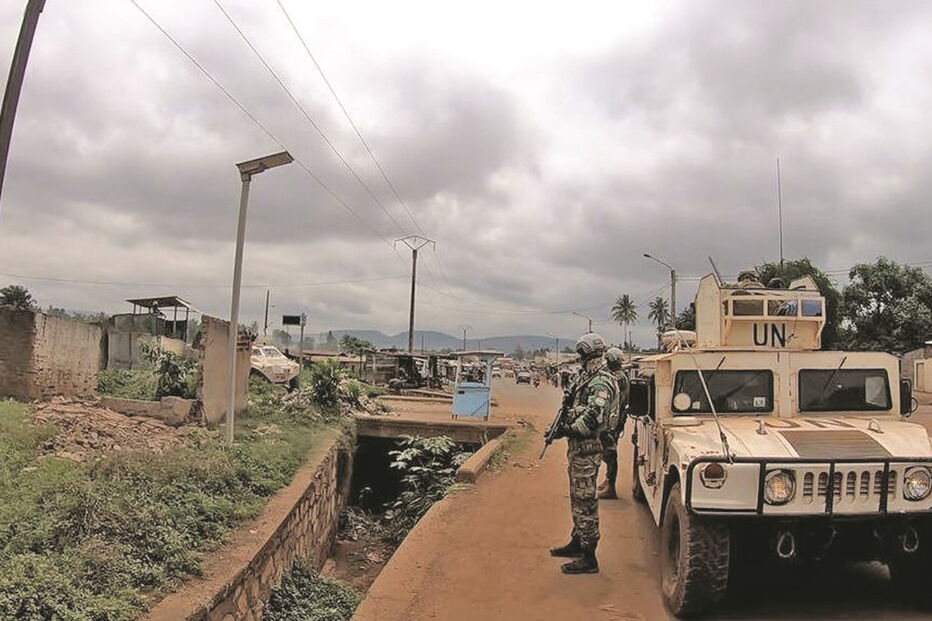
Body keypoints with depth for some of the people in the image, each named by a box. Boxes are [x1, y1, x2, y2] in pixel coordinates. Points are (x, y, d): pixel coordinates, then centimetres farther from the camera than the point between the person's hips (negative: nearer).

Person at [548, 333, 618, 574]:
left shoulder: (601, 383, -18)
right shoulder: (586, 378, 13)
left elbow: (593, 416, -28)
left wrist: (568, 429, -19)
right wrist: (563, 423, 5)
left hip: (586, 448, -10)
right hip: (576, 446, 10)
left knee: (585, 501, -5)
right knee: (577, 497, 21)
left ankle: (589, 558, 2)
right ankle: (578, 542, 36)